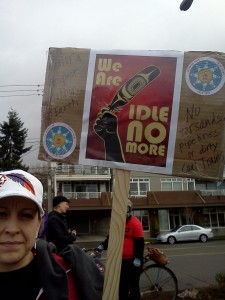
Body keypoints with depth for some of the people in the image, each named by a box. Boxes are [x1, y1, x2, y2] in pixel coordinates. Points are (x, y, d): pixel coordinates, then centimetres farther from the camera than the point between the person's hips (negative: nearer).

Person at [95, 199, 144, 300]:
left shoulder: (135, 223, -11)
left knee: (133, 286, 4)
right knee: (122, 286, 14)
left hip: (132, 260, -6)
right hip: (120, 260, 6)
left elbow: (139, 242, -14)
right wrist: (102, 246, -2)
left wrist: (137, 259, -18)